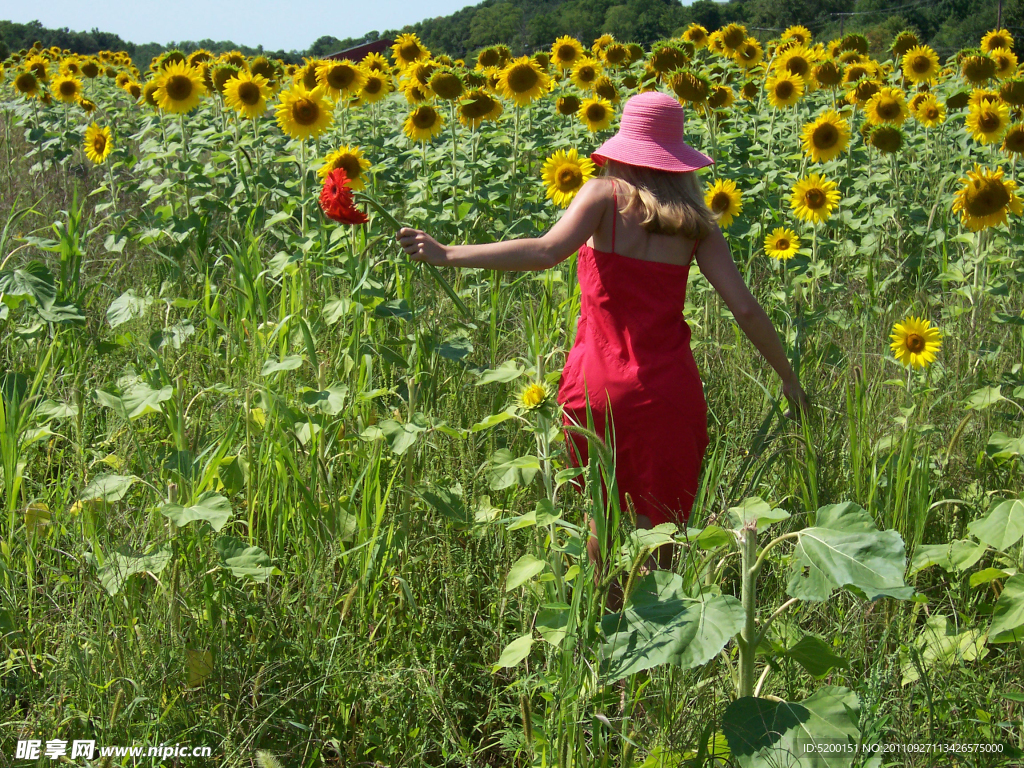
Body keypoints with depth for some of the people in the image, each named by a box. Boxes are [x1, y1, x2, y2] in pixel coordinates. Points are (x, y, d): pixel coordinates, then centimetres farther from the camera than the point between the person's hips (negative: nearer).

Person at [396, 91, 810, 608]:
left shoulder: (605, 193, -3)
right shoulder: (694, 221, 5)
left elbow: (547, 251, -20)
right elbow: (746, 309, 0)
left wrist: (447, 254, -22)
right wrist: (789, 378, 12)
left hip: (596, 386, -1)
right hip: (667, 391, 1)